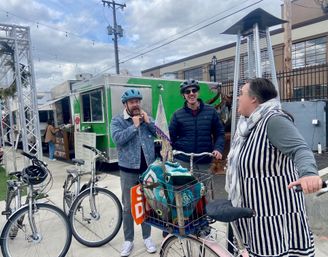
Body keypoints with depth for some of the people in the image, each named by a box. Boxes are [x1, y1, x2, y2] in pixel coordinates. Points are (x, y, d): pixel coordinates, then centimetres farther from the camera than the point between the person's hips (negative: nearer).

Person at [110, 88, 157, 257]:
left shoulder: (146, 117, 8)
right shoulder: (117, 120, -3)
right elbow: (117, 138, -20)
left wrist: (148, 122, -11)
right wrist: (135, 126, -18)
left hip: (148, 168, 3)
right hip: (128, 170, -2)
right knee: (128, 207, 8)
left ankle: (147, 237, 30)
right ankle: (128, 240, 25)